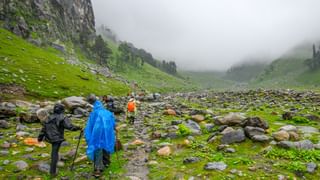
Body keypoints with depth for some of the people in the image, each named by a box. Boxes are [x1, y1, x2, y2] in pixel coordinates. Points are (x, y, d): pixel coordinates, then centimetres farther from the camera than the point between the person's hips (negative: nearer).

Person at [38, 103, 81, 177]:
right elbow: (69, 126, -22)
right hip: (57, 138, -7)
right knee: (55, 154, -2)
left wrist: (40, 137, 21)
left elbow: (44, 128, 14)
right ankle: (53, 171, 4)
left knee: (54, 152, 25)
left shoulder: (49, 118, 9)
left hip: (50, 137, 7)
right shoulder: (62, 118, -11)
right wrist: (78, 128, -12)